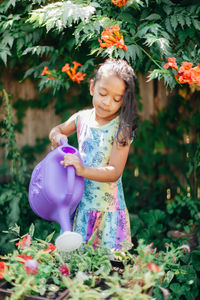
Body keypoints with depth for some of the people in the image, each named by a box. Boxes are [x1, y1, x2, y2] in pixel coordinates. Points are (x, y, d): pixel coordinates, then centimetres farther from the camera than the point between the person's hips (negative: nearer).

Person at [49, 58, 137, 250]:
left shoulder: (121, 129, -14)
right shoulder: (81, 118, 2)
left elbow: (115, 172, -20)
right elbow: (57, 130, 23)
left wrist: (83, 170, -34)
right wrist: (57, 136, -1)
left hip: (108, 207, -4)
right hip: (80, 200, 4)